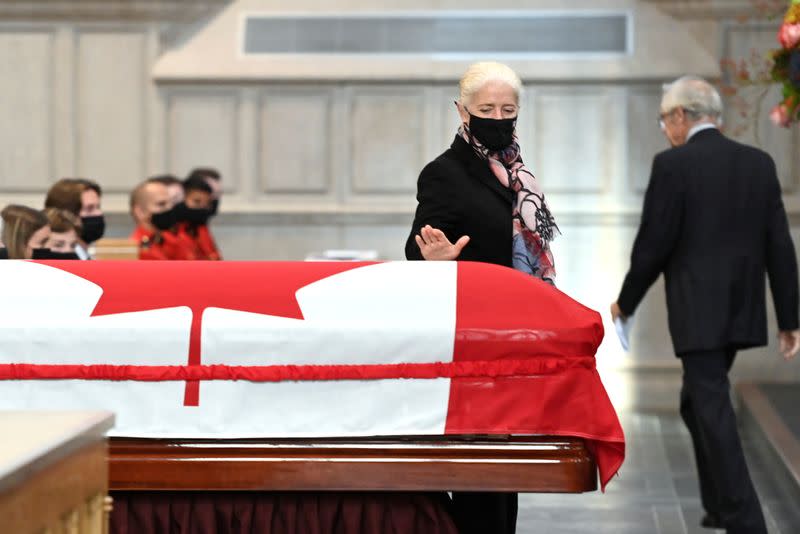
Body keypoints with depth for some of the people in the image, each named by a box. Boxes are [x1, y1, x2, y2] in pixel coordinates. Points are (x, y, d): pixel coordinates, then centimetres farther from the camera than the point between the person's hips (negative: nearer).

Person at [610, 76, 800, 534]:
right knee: (698, 403, 23)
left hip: (698, 313, -7)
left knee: (713, 414, -3)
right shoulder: (759, 163, 5)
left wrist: (626, 302, 4)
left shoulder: (673, 165, -11)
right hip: (741, 311, 7)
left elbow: (653, 245, -11)